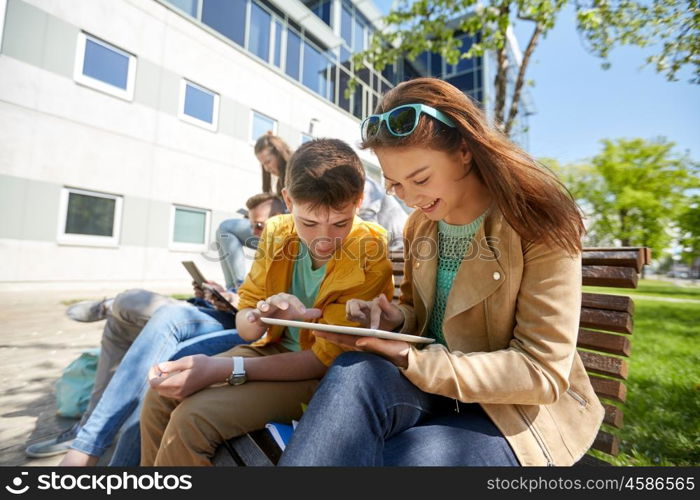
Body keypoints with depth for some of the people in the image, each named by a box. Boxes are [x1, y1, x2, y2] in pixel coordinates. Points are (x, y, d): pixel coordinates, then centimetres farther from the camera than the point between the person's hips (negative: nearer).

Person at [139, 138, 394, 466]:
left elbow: (325, 360, -20)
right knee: (161, 396, -3)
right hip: (275, 349, 6)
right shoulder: (277, 232, -7)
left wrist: (223, 369, -27)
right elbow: (244, 322, -1)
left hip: (326, 375, -5)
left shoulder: (369, 261, -22)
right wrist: (260, 318, -27)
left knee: (192, 418, -21)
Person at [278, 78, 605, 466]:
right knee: (355, 374, -31)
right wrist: (395, 320, -12)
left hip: (523, 408, -3)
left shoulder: (539, 225, -15)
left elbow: (543, 372, -17)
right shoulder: (420, 223, 2)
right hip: (432, 385, 4)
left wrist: (410, 358, -27)